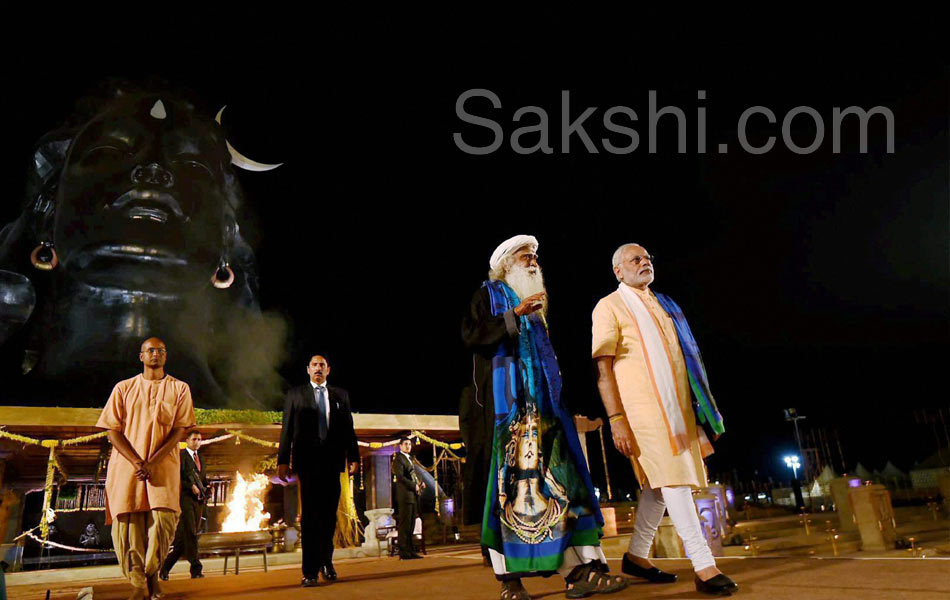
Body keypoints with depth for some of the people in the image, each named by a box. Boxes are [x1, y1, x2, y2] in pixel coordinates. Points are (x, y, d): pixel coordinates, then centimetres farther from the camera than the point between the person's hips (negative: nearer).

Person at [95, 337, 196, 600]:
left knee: (163, 519, -12)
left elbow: (180, 430, 0)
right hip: (126, 464, 1)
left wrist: (152, 462, -12)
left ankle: (152, 573, 11)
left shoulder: (180, 389, 8)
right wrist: (137, 462, -10)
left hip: (163, 464, -1)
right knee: (127, 522, -6)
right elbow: (113, 430, 4)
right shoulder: (123, 388, 11)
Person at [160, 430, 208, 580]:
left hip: (198, 500, 7)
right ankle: (196, 568, -10)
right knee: (190, 533, -12)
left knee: (183, 536, 6)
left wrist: (203, 489, 12)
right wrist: (191, 486, -15)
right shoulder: (180, 455, -1)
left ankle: (166, 568, 16)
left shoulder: (199, 458, 22)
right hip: (185, 497, -7)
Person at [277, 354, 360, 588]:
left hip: (332, 461, 2)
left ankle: (326, 562, 25)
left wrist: (353, 457, 1)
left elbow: (348, 428, 10)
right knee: (310, 515, -4)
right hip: (307, 461, -2)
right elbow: (287, 429, 5)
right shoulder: (295, 395, 9)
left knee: (329, 514, 8)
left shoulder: (340, 395, 13)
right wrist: (283, 460, -3)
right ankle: (310, 571, 0)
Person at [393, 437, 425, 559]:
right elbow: (400, 477, -17)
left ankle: (411, 550, 14)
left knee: (411, 525, 10)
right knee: (405, 524, -6)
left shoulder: (409, 458, 21)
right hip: (405, 495, -9)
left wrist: (420, 482, 7)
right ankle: (404, 552, -3)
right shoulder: (398, 458, -8)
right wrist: (414, 486, -17)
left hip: (413, 495, 9)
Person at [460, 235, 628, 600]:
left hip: (540, 402, 7)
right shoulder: (488, 295, 6)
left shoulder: (535, 304, 26)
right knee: (509, 477, -9)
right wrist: (515, 315, -17)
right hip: (504, 401, -6)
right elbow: (471, 334, -12)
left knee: (559, 477, -5)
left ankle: (579, 570, -8)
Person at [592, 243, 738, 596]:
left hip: (678, 406, 7)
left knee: (660, 484, 12)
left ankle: (637, 556, 24)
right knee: (673, 480, -10)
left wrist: (699, 407, 18)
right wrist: (616, 419, -16)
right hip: (642, 407, -7)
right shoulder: (610, 307, -1)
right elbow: (603, 367, -8)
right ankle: (703, 566, -5)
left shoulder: (663, 305, 20)